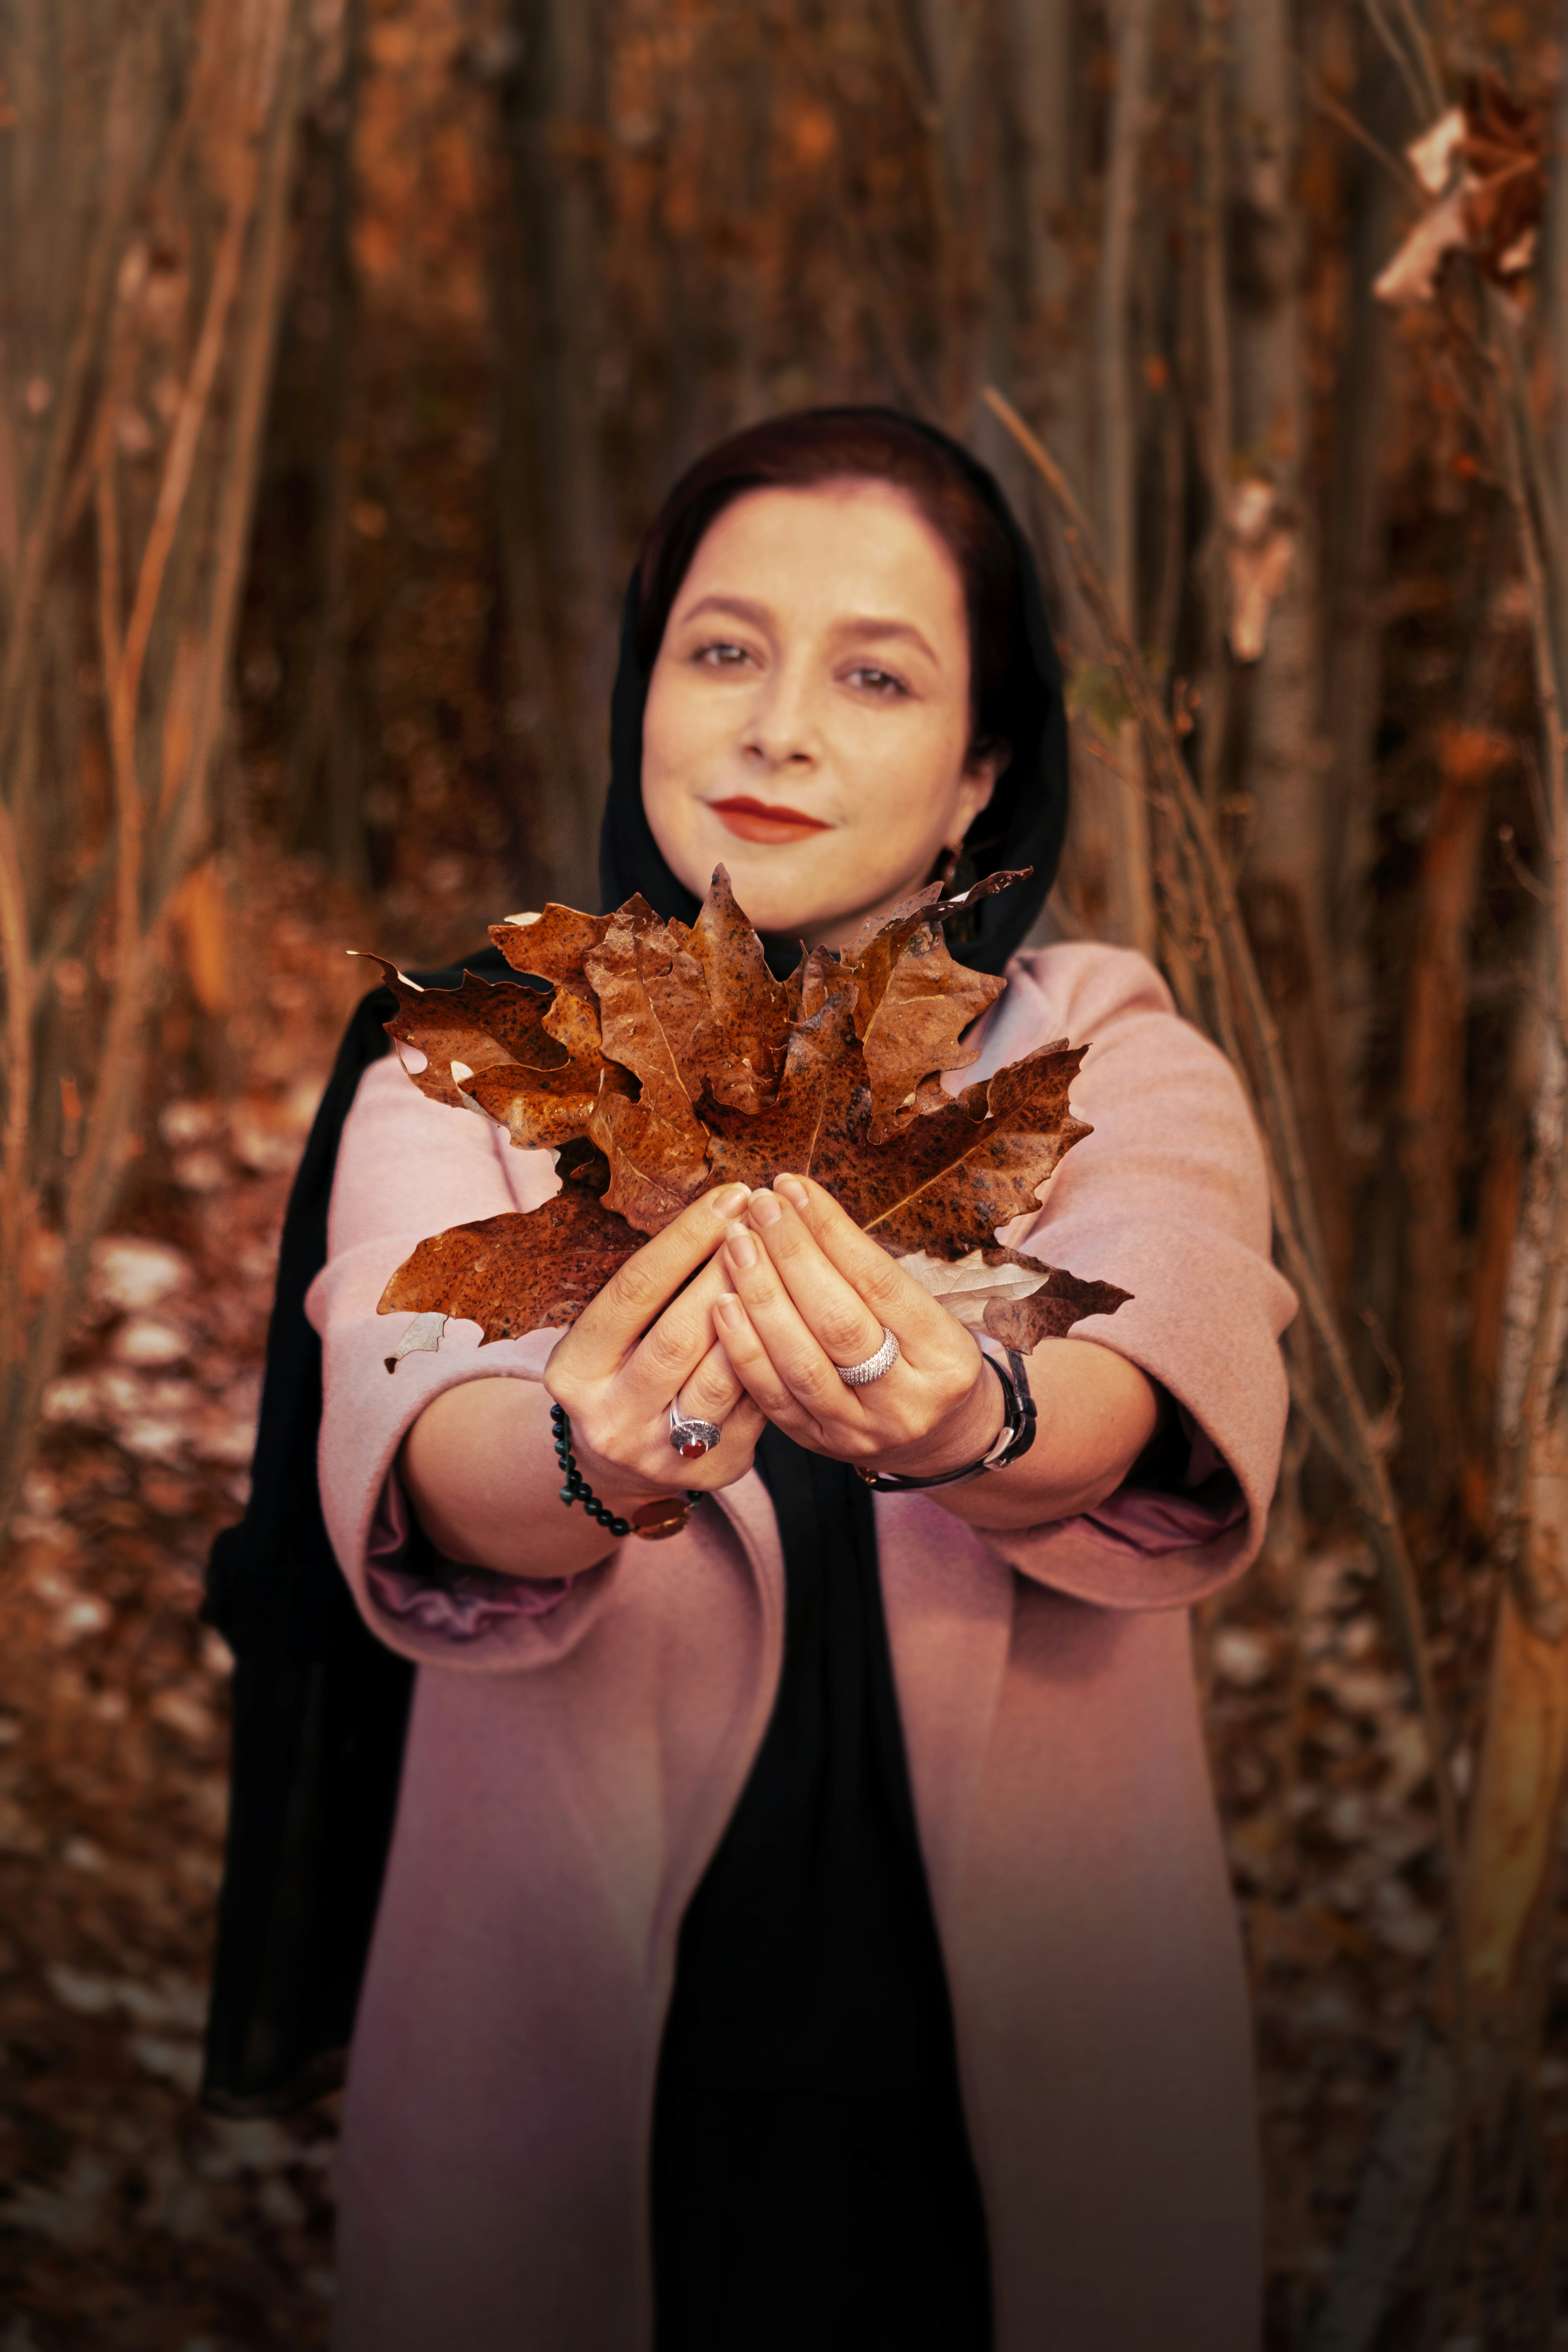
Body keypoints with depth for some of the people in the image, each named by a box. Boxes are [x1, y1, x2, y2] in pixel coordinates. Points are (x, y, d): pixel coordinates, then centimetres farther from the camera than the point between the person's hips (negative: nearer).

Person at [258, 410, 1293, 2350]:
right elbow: (409, 1453, -22)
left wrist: (968, 1429, -46)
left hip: (1027, 2111, 1)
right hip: (567, 2097, 0)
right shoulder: (464, 1086, -2)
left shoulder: (1117, 1066, -1)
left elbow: (1169, 1407, -23)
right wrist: (596, 1465, -44)